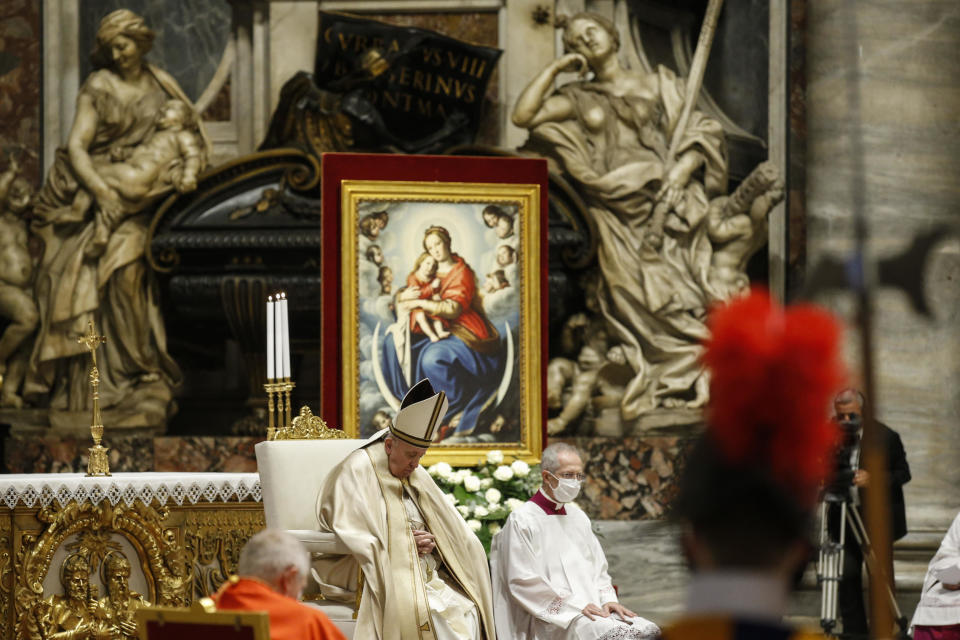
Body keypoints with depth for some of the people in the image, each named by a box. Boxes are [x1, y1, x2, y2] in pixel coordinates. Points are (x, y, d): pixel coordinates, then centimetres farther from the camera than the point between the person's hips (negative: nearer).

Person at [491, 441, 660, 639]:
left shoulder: (577, 516, 20)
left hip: (593, 608, 7)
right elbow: (523, 581, -9)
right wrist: (575, 605, -14)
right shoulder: (522, 520, -2)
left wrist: (607, 600, 2)